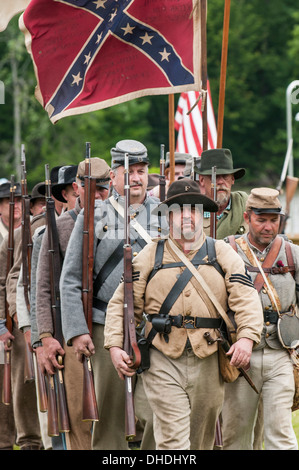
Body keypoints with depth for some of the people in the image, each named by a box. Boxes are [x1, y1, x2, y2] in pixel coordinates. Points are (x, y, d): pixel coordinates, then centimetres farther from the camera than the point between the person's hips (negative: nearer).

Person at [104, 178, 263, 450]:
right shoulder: (150, 256, 6)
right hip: (163, 363, -2)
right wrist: (115, 346, -7)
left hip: (208, 364, 2)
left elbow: (246, 298, -1)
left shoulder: (223, 254, 8)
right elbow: (122, 303, 6)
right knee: (173, 440, -12)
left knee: (202, 440, 11)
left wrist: (246, 337, -19)